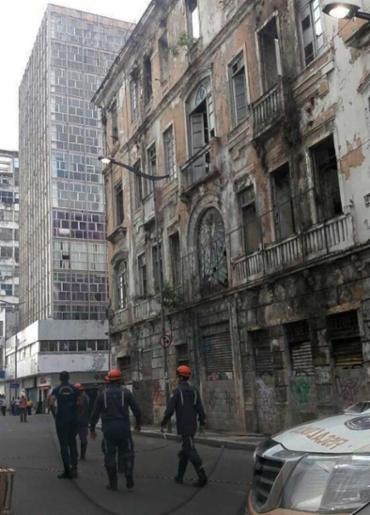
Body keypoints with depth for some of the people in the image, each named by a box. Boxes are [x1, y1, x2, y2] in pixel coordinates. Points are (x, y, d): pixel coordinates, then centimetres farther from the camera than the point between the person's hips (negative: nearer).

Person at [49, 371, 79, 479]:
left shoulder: (56, 390, 0)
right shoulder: (74, 389, 3)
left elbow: (51, 402, -14)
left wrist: (54, 413, -1)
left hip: (61, 420, -1)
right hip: (73, 419, 2)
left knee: (64, 445, 4)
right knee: (72, 443, 14)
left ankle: (67, 471, 3)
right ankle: (74, 468, 6)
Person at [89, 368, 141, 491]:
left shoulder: (102, 394, 0)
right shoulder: (126, 393, -2)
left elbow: (95, 414, 2)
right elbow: (137, 410, -1)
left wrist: (92, 429, 15)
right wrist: (138, 423, 16)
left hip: (108, 430, 0)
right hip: (124, 429, 0)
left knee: (110, 456, 10)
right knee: (127, 453, 14)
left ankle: (113, 483, 11)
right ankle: (129, 479, 4)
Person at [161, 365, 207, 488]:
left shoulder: (177, 391, -11)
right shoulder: (194, 390, 6)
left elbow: (170, 409, -15)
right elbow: (200, 408, 3)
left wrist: (163, 424, -7)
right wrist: (202, 423, 11)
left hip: (183, 426, -7)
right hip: (192, 425, 7)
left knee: (191, 451, -7)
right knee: (184, 451, 16)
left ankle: (202, 477, -13)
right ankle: (180, 477, 21)